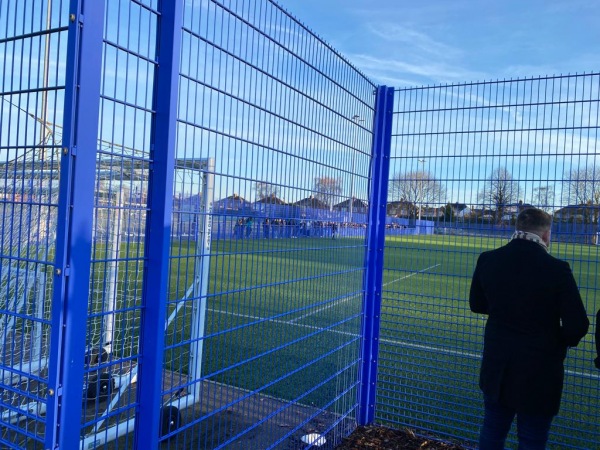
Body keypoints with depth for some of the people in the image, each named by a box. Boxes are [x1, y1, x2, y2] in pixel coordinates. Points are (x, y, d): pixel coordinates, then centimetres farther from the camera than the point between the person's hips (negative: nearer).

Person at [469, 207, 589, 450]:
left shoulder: (487, 260, -8)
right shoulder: (556, 269, -19)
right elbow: (578, 326, -15)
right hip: (539, 371, -3)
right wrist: (558, 342, 5)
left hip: (496, 367, 4)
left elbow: (476, 304, 5)